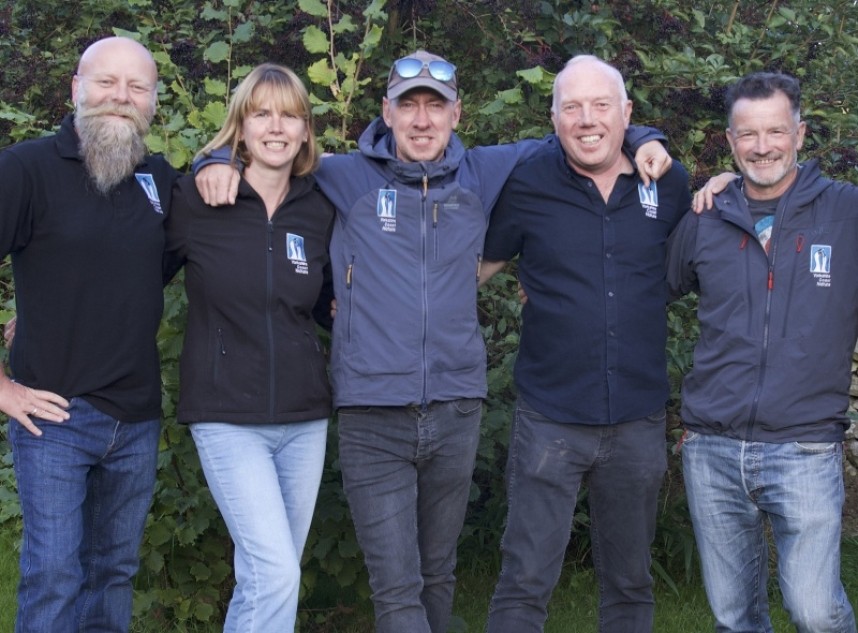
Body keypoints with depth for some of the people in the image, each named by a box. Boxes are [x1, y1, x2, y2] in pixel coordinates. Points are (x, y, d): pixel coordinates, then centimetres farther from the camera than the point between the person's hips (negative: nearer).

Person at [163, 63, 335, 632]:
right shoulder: (194, 199, -6)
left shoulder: (320, 211, 5)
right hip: (229, 417, -4)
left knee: (270, 576, 11)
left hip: (305, 416, 4)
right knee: (275, 575, -15)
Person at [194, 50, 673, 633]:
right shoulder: (345, 178, 2)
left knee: (438, 574, 17)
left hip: (457, 410, 3)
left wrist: (643, 139, 7)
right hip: (372, 415, -3)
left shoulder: (482, 174, 8)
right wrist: (222, 162, -5)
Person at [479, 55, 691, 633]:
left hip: (639, 421, 2)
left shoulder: (669, 184, 3)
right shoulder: (528, 186, -3)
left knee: (630, 584, 15)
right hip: (550, 418, -2)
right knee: (525, 584, -2)